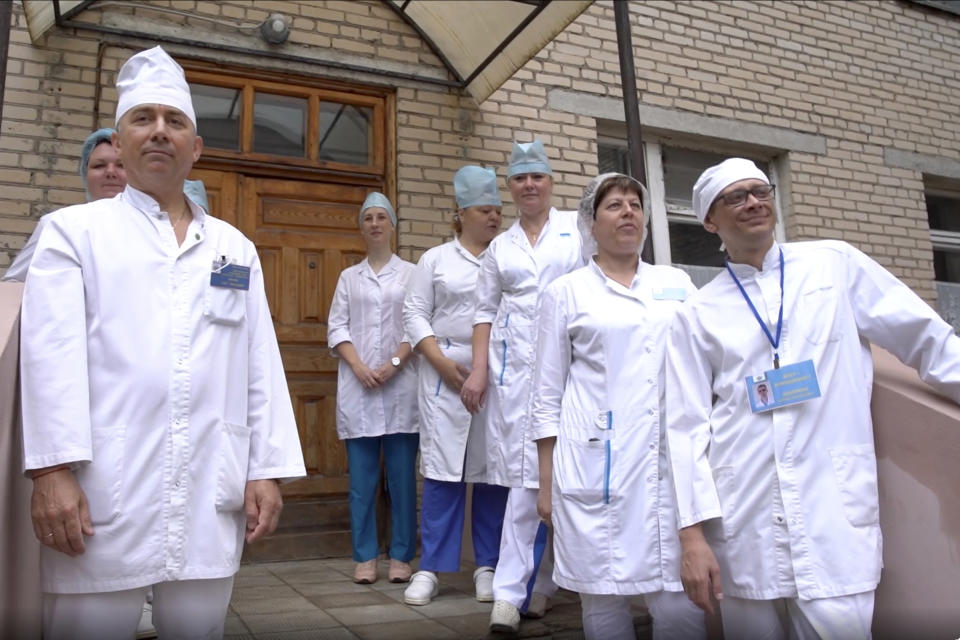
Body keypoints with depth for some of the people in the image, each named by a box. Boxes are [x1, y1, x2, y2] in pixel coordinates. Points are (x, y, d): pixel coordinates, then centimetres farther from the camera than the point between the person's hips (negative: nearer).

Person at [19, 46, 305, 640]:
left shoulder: (236, 248, 15)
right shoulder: (74, 230, 8)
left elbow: (262, 363, 9)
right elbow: (52, 353, -3)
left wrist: (268, 470, 3)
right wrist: (53, 471, -13)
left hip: (212, 500, 3)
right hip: (103, 495, -2)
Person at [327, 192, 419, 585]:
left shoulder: (411, 273, 9)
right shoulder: (349, 277, 15)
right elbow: (336, 327, 7)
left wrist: (394, 364, -12)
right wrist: (359, 367, -8)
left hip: (400, 385, -2)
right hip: (358, 386, 2)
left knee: (402, 474, 0)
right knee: (362, 476, 2)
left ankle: (401, 556, 9)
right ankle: (364, 557, 10)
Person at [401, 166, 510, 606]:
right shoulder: (436, 259, 11)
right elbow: (415, 313, 5)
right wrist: (440, 361, -7)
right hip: (447, 374, -1)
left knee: (492, 470, 3)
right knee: (443, 468, -2)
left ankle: (488, 565, 13)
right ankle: (430, 568, 6)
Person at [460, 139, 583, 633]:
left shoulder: (579, 227, 8)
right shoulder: (499, 246, 17)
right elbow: (485, 311, 14)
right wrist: (479, 369, 4)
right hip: (513, 363, 2)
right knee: (524, 471, -1)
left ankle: (514, 590, 7)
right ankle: (532, 587, 7)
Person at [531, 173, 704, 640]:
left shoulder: (677, 283, 14)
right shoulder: (566, 292, 6)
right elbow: (548, 395, 5)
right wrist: (546, 481, 2)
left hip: (675, 460, 2)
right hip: (597, 463, -2)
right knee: (604, 599, 4)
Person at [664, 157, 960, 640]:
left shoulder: (835, 264, 7)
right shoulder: (697, 314, 5)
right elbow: (687, 425, 1)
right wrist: (693, 534, -4)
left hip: (835, 509, 0)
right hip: (743, 520, 1)